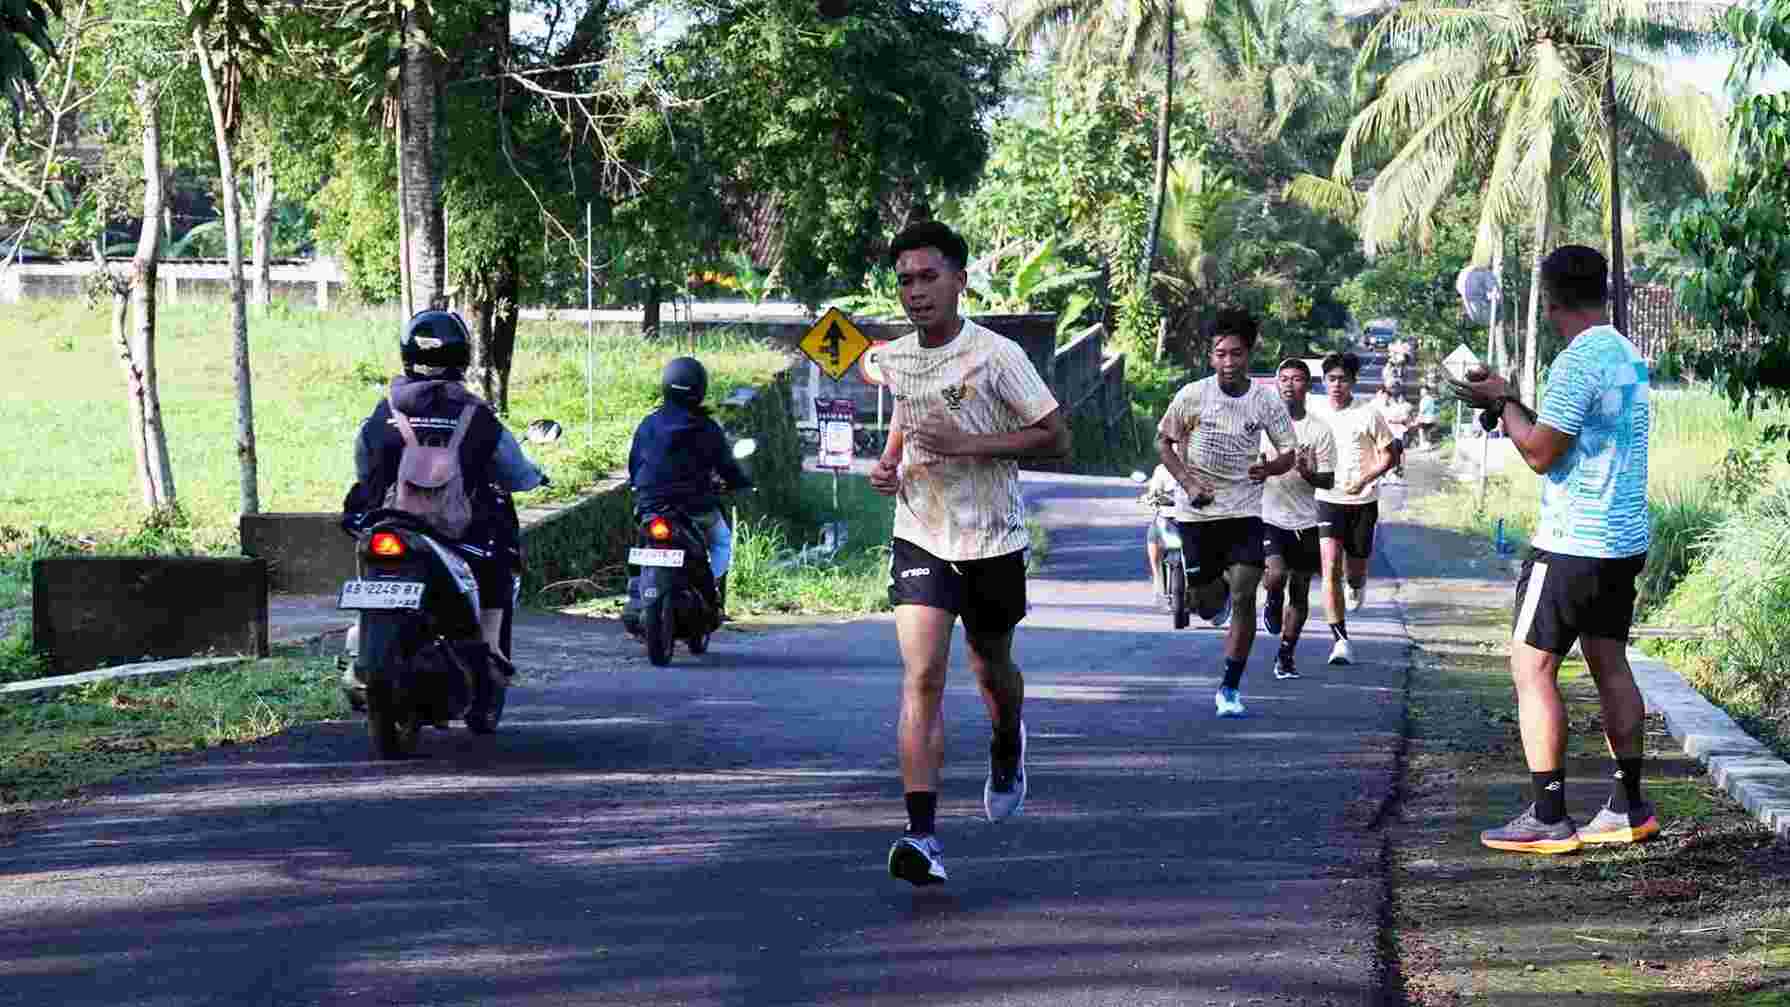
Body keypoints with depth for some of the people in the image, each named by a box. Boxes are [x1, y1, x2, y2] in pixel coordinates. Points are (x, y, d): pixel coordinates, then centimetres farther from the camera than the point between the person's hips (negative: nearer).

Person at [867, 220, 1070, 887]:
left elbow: (1056, 438, -13)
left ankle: (1007, 750, 54)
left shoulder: (996, 356, -13)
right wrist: (887, 463, 3)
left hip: (992, 540, -2)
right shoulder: (894, 360, 2)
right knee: (921, 677, -14)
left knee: (991, 668, 17)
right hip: (920, 538, 2)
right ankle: (922, 836, -20)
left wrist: (966, 443, -22)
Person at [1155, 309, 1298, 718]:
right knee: (1206, 605, 5)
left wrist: (1270, 468, -20)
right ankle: (1221, 595, 46)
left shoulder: (1266, 401, -5)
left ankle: (1230, 689, -1)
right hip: (1197, 513, 0)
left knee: (1244, 596, -12)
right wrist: (1188, 482, -11)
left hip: (1244, 511, 0)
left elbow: (1288, 454, 4)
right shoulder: (1193, 396, -8)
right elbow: (1163, 442, 4)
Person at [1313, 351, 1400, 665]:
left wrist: (1364, 479, -17)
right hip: (1327, 500, 1)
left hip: (1362, 502, -1)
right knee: (1331, 568, -16)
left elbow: (1389, 456, -3)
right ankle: (1341, 640, -16)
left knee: (1355, 573, 11)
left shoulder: (1369, 415, -5)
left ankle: (1356, 586, 51)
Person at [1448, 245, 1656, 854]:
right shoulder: (1628, 355, 12)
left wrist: (1503, 401, -3)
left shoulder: (1577, 363, -18)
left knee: (1532, 667, -3)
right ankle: (1628, 807, 16)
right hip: (1626, 539, 9)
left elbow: (1540, 453, -16)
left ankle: (1548, 819, -5)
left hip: (1572, 543, -9)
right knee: (1609, 663, 14)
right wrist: (1506, 406, 19)